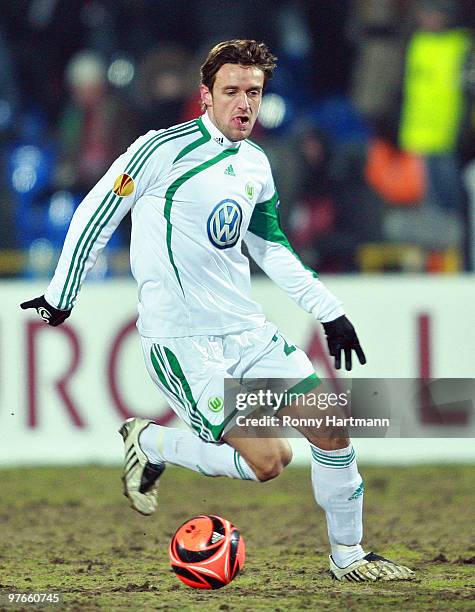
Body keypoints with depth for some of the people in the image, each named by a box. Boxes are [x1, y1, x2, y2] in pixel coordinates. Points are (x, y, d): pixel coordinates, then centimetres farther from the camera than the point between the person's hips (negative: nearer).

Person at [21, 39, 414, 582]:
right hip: (182, 342, -7)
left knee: (333, 431, 0)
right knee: (266, 461, -14)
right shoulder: (165, 149, -13)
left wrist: (329, 312, 21)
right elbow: (97, 213, -4)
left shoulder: (255, 165, 10)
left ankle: (347, 557, 18)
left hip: (248, 330, 7)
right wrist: (61, 294, 1)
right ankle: (149, 443, 10)